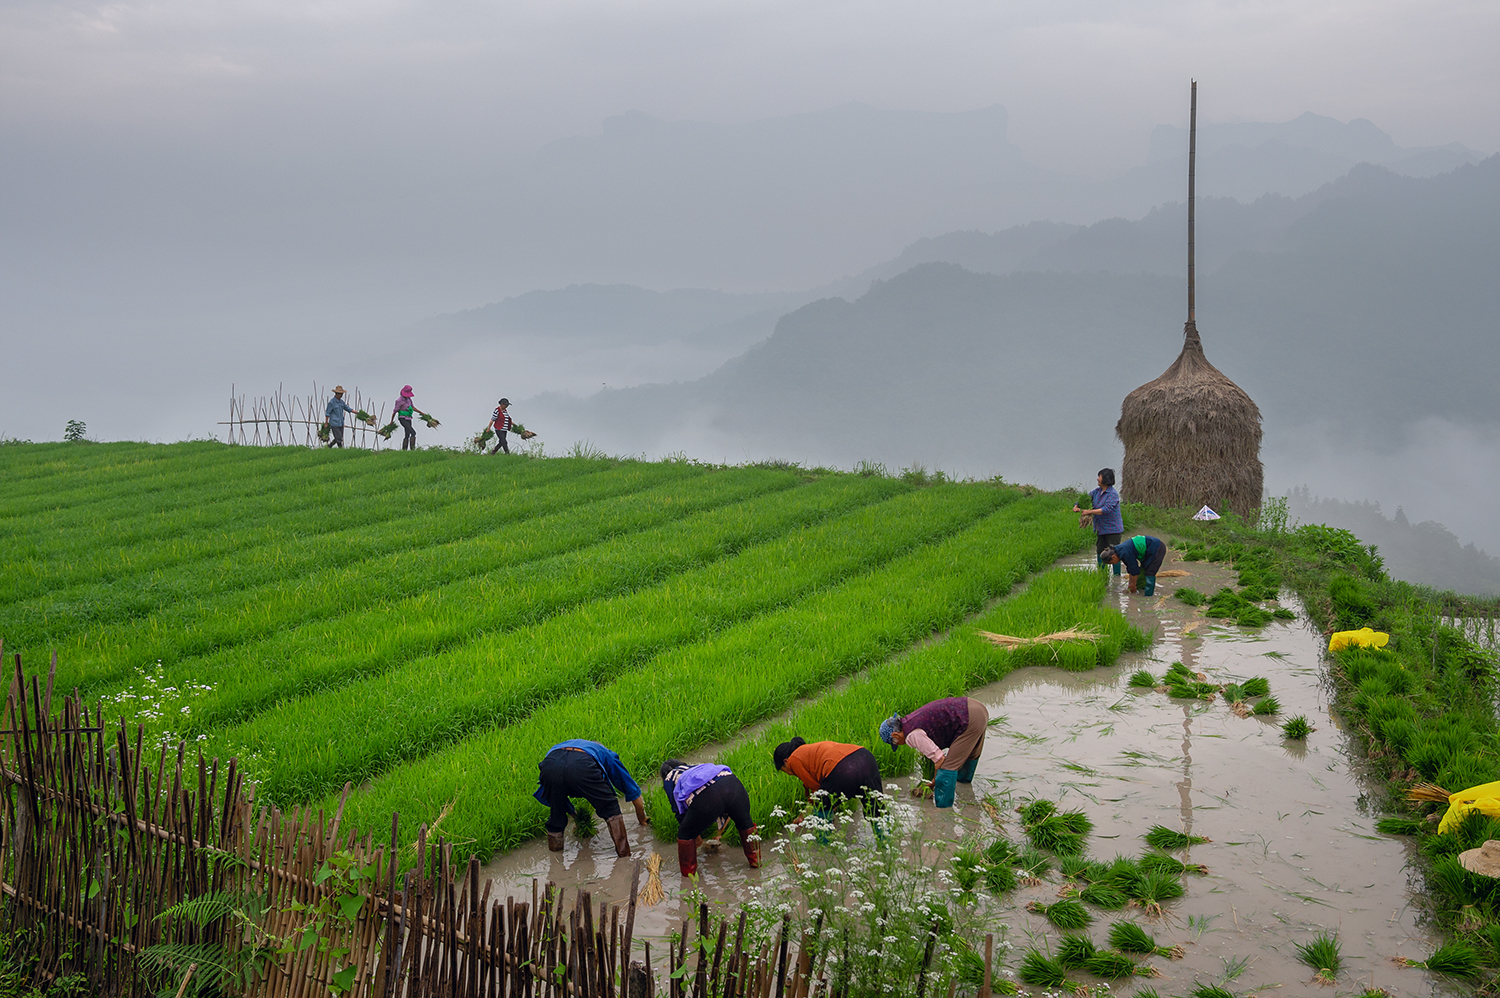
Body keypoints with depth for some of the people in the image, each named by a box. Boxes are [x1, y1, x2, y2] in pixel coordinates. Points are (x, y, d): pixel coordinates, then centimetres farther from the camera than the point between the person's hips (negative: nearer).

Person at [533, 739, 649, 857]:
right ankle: (623, 849, 14)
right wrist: (642, 820, 64)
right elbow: (633, 791, 49)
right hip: (582, 767, -2)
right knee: (610, 808, 19)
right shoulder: (607, 755, 42)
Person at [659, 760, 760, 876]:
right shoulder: (695, 767, 45)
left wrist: (697, 837, 36)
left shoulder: (669, 779, 31)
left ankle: (688, 870, 29)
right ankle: (755, 860, 39)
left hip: (706, 797, -5)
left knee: (686, 833, 19)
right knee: (745, 822, 31)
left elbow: (679, 811, 26)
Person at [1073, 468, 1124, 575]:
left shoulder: (1113, 494, -18)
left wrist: (1090, 512, -27)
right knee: (1100, 551, 13)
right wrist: (1076, 507, -10)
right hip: (1101, 529, 8)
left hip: (1113, 529, -8)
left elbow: (1106, 510, -28)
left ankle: (1117, 575, 1)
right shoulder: (1097, 491, 6)